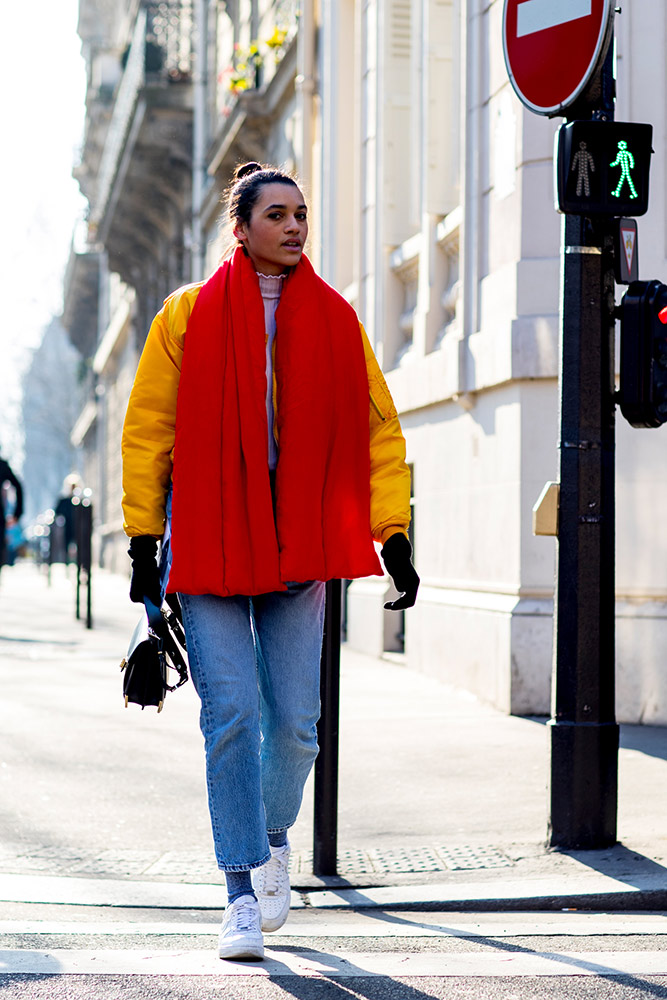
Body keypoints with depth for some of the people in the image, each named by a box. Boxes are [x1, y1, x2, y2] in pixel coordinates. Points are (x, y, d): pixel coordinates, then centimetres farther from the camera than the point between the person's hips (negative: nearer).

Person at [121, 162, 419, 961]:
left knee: (295, 721, 2)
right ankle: (242, 891, 1)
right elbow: (147, 429, 4)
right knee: (232, 713, -7)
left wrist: (393, 535, 3)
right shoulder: (188, 317, 2)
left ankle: (274, 835, 32)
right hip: (209, 542, -2)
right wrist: (143, 541, 0)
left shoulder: (335, 320, 8)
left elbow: (378, 430, 10)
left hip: (302, 543, 2)